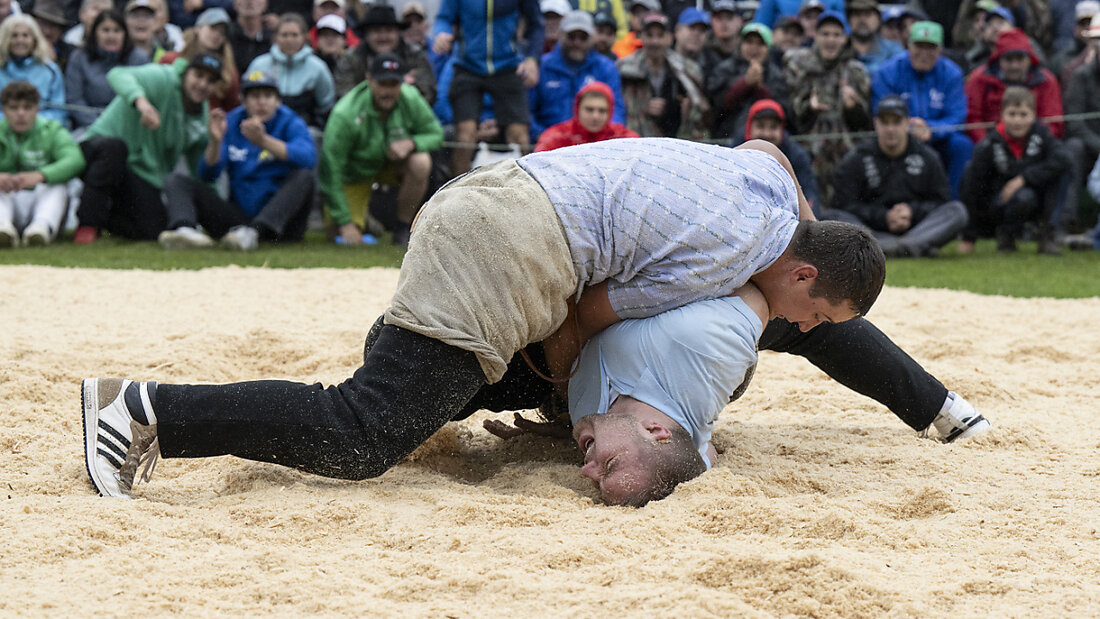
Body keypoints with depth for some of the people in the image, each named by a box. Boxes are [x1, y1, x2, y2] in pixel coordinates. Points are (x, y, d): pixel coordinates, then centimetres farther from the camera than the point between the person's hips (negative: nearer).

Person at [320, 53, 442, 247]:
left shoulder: (411, 98, -21)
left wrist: (411, 143, -34)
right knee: (348, 236, -15)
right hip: (354, 173, -2)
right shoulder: (345, 115, -31)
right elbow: (330, 170, -27)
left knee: (420, 163, -31)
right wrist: (345, 223, -26)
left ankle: (403, 230, -12)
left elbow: (436, 133, -9)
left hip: (393, 161, 2)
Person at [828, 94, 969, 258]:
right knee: (832, 217, -28)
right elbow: (844, 204, -2)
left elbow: (942, 201, 8)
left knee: (957, 210, -20)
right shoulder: (854, 160, 7)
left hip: (917, 227, 1)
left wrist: (912, 212, -11)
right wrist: (884, 217, -13)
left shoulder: (927, 157, 11)